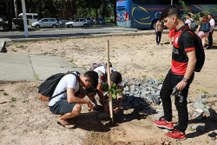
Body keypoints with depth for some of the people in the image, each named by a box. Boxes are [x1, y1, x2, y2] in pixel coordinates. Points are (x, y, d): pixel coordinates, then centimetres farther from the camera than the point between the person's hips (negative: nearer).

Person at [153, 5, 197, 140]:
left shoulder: (186, 35, -25)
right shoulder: (178, 32, 4)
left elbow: (192, 59, -27)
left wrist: (184, 80, -26)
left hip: (182, 76, -10)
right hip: (173, 72, 10)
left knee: (180, 103, 5)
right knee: (164, 94, 22)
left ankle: (181, 132, 26)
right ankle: (168, 121, 41)